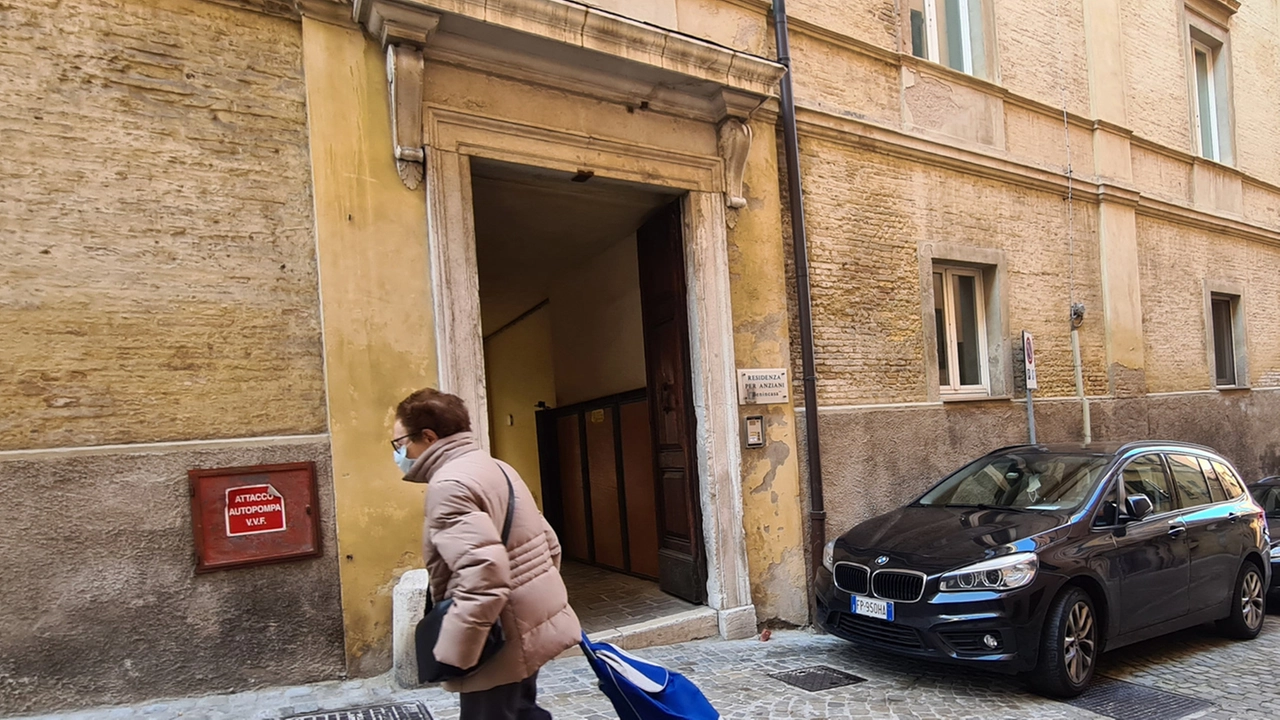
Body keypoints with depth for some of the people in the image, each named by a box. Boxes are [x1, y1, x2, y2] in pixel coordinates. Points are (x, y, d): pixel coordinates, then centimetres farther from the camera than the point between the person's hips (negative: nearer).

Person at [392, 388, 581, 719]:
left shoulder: (448, 484, -19)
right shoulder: (495, 468, 11)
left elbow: (484, 575, -31)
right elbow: (550, 544, 16)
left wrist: (450, 654, -24)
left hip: (501, 641, -10)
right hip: (535, 624, 10)